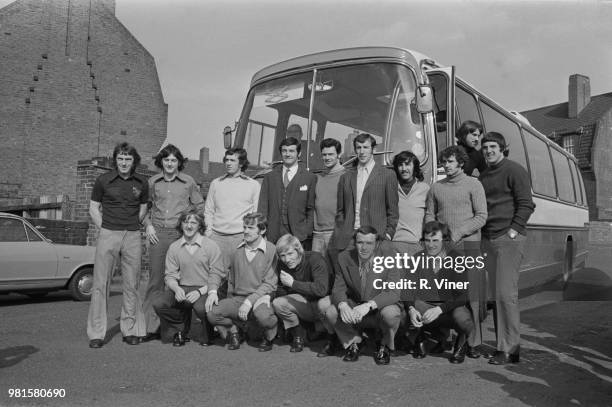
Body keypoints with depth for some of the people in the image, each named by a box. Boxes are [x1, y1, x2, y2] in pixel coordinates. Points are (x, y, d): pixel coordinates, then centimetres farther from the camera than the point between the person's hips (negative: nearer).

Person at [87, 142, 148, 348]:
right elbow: (93, 209, 7)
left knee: (131, 284, 5)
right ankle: (96, 333, 6)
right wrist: (105, 229, -2)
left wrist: (132, 227, 9)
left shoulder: (141, 183, 7)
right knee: (100, 284, -2)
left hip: (133, 236, 2)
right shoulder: (103, 180, 2)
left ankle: (130, 330, 16)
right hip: (107, 234, -2)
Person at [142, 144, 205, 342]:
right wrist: (148, 225, 5)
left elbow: (200, 207, 11)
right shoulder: (153, 182, 10)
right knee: (155, 279, 3)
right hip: (158, 234, 2)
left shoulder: (188, 182, 5)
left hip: (181, 234, -1)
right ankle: (151, 326, 10)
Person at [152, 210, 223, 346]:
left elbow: (218, 276, -5)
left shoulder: (211, 246, -2)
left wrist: (200, 291, -18)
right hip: (182, 288, 4)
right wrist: (177, 288, -14)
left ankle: (208, 334, 1)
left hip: (205, 290, -4)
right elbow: (170, 275, 8)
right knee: (158, 303, -22)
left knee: (201, 307, -36)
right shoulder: (174, 247, 9)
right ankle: (179, 330, 8)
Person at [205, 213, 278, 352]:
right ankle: (233, 332, 11)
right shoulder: (237, 250, 8)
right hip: (237, 298, 4)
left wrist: (250, 301, -19)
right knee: (212, 312, -22)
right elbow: (218, 271, 13)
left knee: (263, 316, -36)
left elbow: (269, 283, -9)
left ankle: (268, 338, 2)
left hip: (260, 297, -3)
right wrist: (213, 290, -6)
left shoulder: (270, 250, -5)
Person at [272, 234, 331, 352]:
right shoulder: (282, 265, -1)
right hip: (303, 302, 4)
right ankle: (298, 335, 4)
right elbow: (281, 292, 10)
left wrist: (293, 283, -28)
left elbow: (321, 289, -32)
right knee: (277, 303, -21)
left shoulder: (315, 259, -18)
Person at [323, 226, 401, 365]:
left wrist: (369, 305, -39)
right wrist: (343, 305, -29)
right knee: (330, 312, -23)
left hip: (381, 308, -2)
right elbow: (338, 289, -5)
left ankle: (385, 346, 0)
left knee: (390, 314, -35)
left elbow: (394, 292, -23)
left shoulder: (388, 256, -19)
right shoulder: (345, 257, -9)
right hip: (354, 306, 2)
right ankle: (353, 342, 8)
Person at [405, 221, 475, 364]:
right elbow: (408, 291, -8)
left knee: (461, 317, -34)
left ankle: (462, 341, 4)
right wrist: (411, 309, -30)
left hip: (451, 308, -1)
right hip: (425, 308, 2)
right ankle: (419, 337, 5)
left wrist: (439, 309, -32)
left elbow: (463, 296, -16)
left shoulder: (457, 259, -10)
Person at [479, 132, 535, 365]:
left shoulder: (514, 171, -3)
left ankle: (510, 348, -2)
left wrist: (514, 230, -13)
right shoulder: (483, 176, 18)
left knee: (506, 293, -10)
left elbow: (526, 204, -8)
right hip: (488, 239, 7)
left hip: (509, 239, -7)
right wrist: (480, 232, 12)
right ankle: (504, 343, 18)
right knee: (497, 293, 9)